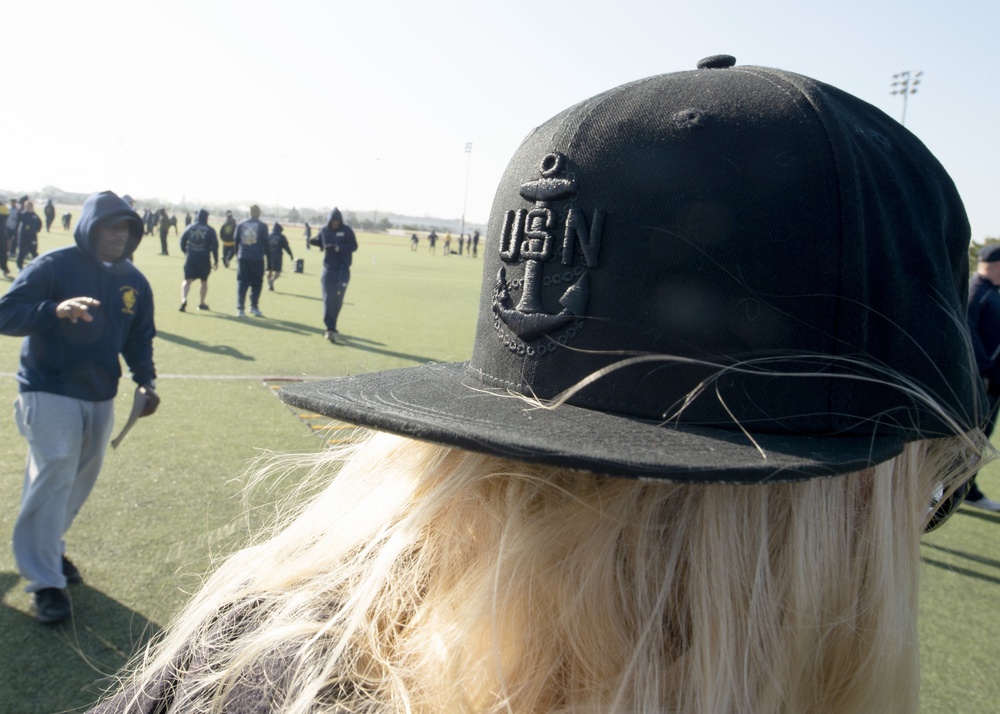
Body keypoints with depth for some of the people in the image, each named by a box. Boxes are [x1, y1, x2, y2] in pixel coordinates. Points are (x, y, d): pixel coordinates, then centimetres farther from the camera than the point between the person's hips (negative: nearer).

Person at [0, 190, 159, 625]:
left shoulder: (134, 281, 5)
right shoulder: (53, 267, -11)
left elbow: (139, 337, 13)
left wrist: (146, 380, -3)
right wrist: (55, 310, -34)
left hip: (101, 398, 6)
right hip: (49, 394, -6)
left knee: (81, 480, 14)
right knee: (53, 477, -11)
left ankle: (47, 549, 37)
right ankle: (44, 581, 0)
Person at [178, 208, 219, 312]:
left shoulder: (190, 227, 8)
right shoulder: (210, 230, 1)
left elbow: (182, 241, 9)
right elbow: (214, 246, -3)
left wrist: (186, 253, 23)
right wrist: (216, 261, 2)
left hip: (190, 258, 1)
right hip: (204, 259, -1)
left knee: (187, 280, 0)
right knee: (204, 281, 16)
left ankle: (183, 299, -24)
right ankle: (202, 303, 19)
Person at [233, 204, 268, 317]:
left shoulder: (241, 224, 6)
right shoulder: (263, 226, -2)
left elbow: (235, 241, 7)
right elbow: (265, 243, -3)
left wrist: (238, 253, 16)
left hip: (243, 258, 3)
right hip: (257, 258, -3)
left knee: (242, 283, 7)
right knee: (256, 283, 9)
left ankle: (240, 309, 2)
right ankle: (254, 306, 3)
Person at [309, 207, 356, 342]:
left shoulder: (347, 230, -5)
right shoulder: (325, 230, 4)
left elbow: (354, 246, -13)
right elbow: (319, 241, 21)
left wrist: (337, 247, -23)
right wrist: (313, 241, 2)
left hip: (342, 271, -2)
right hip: (328, 269, 2)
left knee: (337, 301, 3)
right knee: (328, 299, -6)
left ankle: (331, 327, 18)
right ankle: (330, 329, -6)